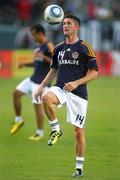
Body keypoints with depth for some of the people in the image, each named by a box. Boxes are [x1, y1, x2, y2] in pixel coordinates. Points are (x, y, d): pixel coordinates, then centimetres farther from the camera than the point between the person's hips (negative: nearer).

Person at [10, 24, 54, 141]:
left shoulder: (49, 46, -15)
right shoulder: (37, 46, 12)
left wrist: (43, 56, -31)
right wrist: (25, 64, 8)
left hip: (41, 81, -9)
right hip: (33, 78, 9)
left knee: (37, 105, -6)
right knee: (16, 93, 3)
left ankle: (40, 133, 5)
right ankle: (18, 120, 15)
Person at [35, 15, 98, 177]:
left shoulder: (85, 48, -5)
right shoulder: (59, 48, 12)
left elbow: (94, 72, -6)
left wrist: (76, 83, -19)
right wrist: (41, 86, 10)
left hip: (78, 93, -4)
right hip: (60, 89, 4)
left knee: (78, 130, -1)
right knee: (46, 98, -32)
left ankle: (80, 167, 11)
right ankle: (56, 130, -12)